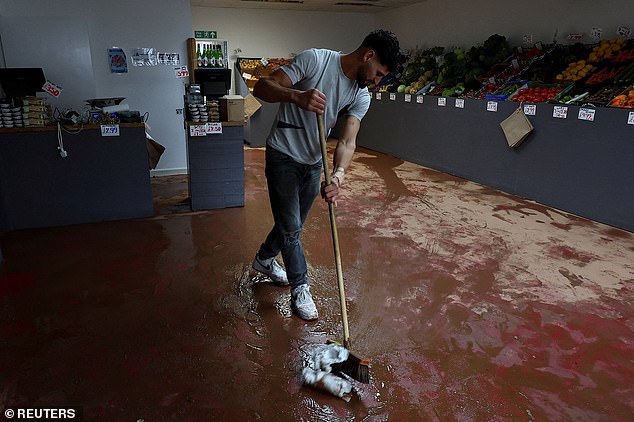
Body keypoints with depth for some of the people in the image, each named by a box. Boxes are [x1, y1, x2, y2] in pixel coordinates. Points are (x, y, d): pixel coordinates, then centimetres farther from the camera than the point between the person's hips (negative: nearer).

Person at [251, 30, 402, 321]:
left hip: (313, 162, 6)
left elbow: (347, 141, -16)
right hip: (283, 156, -6)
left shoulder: (361, 96, -5)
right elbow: (262, 87, -23)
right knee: (291, 227, -3)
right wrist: (296, 96, -43)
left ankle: (264, 260, 46)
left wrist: (338, 173, -36)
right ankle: (300, 289, 16)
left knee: (293, 222, 19)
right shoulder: (315, 59, -20)